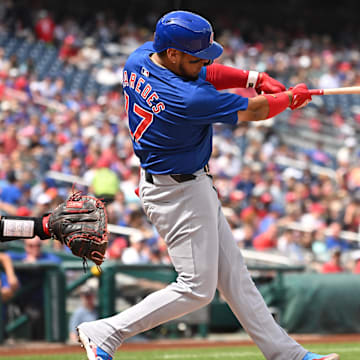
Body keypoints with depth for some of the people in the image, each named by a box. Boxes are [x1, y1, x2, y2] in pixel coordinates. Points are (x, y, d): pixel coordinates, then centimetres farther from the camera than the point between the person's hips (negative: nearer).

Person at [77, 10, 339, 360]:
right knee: (196, 288, -3)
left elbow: (202, 74, 9)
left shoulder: (139, 58, -6)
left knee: (233, 275, 14)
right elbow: (253, 111, -16)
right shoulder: (188, 100, -31)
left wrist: (252, 77, -4)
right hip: (181, 194, -10)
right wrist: (292, 97, 3)